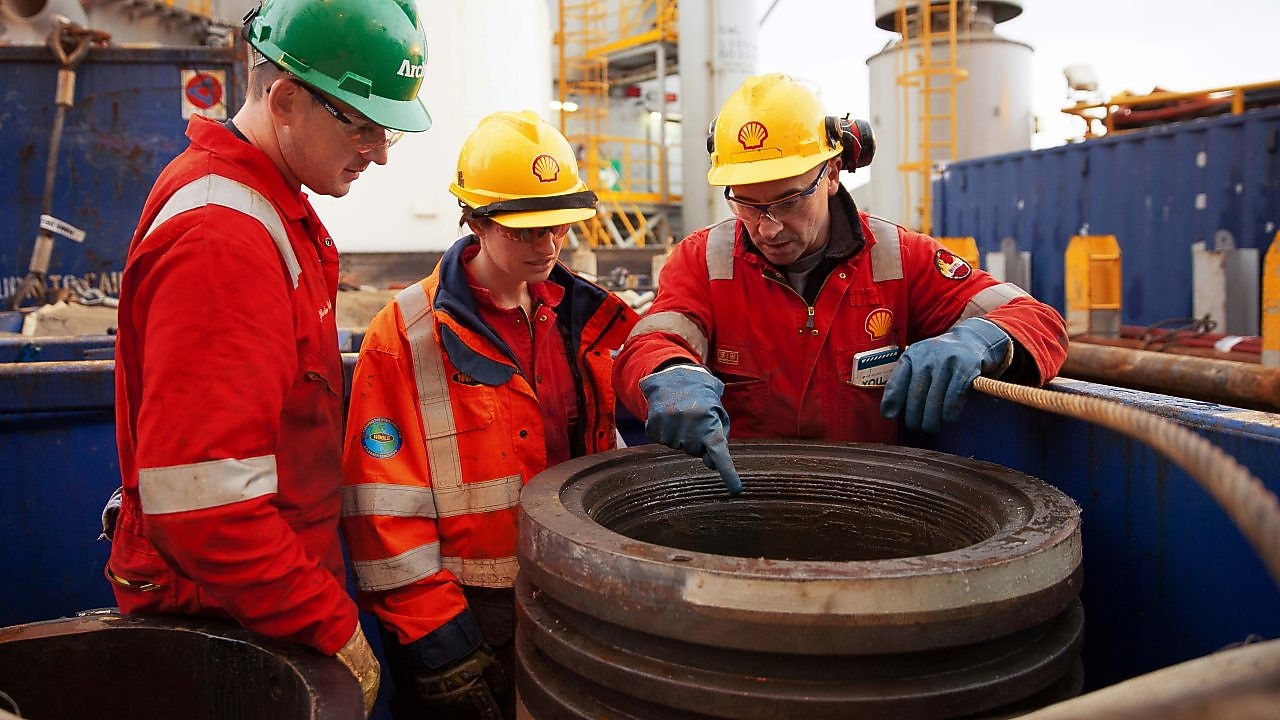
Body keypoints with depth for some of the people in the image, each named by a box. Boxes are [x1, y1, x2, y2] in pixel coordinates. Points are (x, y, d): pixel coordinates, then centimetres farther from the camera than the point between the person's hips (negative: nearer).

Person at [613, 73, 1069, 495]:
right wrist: (674, 380, -37)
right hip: (732, 490, 1)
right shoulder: (702, 260, 2)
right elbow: (647, 347, -13)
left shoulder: (899, 258, 1)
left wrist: (973, 342, -27)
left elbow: (1039, 322, -3)